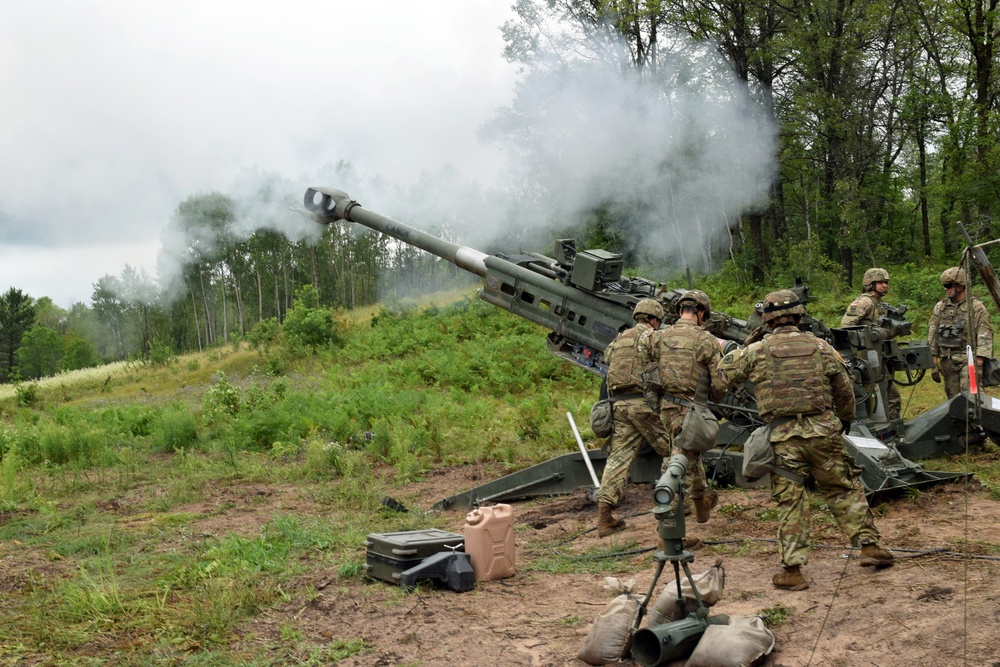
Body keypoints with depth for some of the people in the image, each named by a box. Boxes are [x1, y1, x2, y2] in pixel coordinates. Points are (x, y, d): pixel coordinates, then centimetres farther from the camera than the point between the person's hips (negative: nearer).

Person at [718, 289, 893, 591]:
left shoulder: (757, 351, -3)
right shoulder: (820, 346, 3)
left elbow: (723, 372, 9)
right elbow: (844, 389, 11)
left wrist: (740, 348, 24)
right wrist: (846, 419, 28)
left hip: (783, 437, -1)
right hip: (823, 431, 1)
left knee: (790, 503, 4)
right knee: (844, 490, 17)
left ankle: (792, 569, 4)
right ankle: (869, 545, 19)